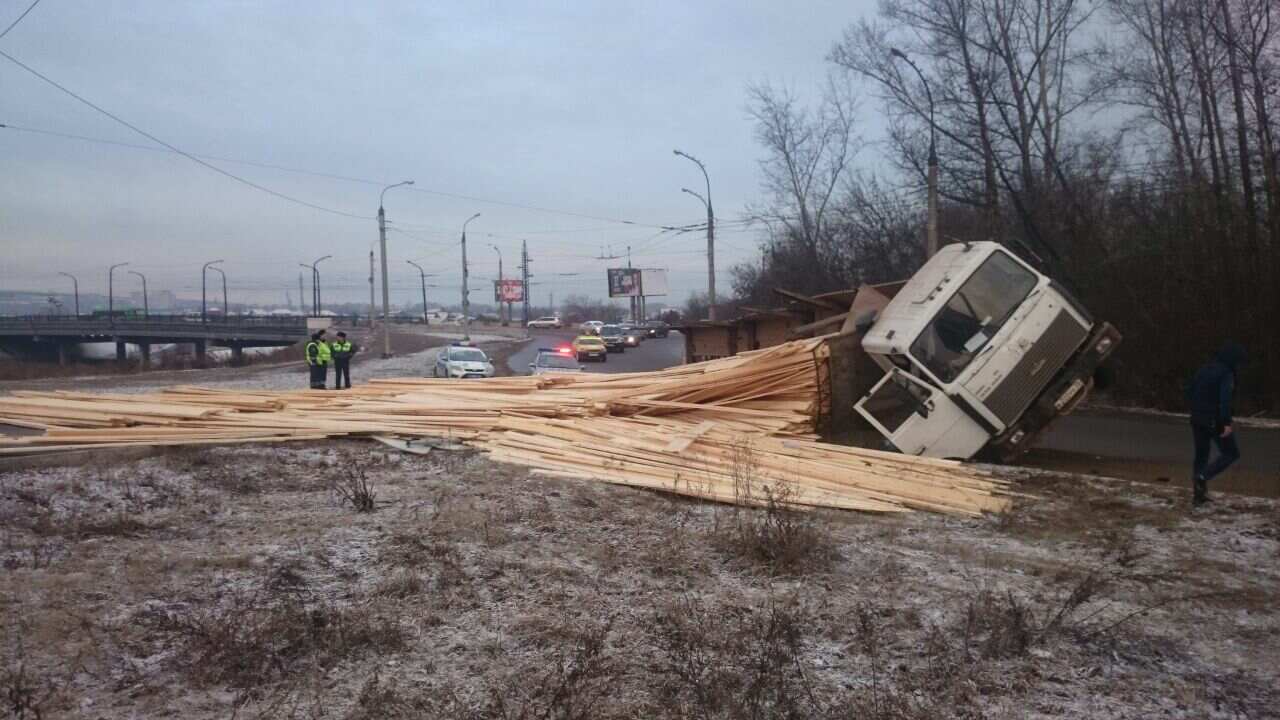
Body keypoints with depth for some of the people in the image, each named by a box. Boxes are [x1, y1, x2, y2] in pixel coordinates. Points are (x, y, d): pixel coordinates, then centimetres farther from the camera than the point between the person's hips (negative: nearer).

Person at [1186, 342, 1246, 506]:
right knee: (1231, 453, 8)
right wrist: (1227, 423, -24)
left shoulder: (1203, 370, 10)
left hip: (1197, 419, 7)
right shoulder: (1226, 374, -13)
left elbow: (1189, 392, 14)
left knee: (1201, 455, 14)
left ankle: (1198, 494, 15)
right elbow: (1225, 399, -23)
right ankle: (1203, 477, -10)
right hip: (1215, 421, -7)